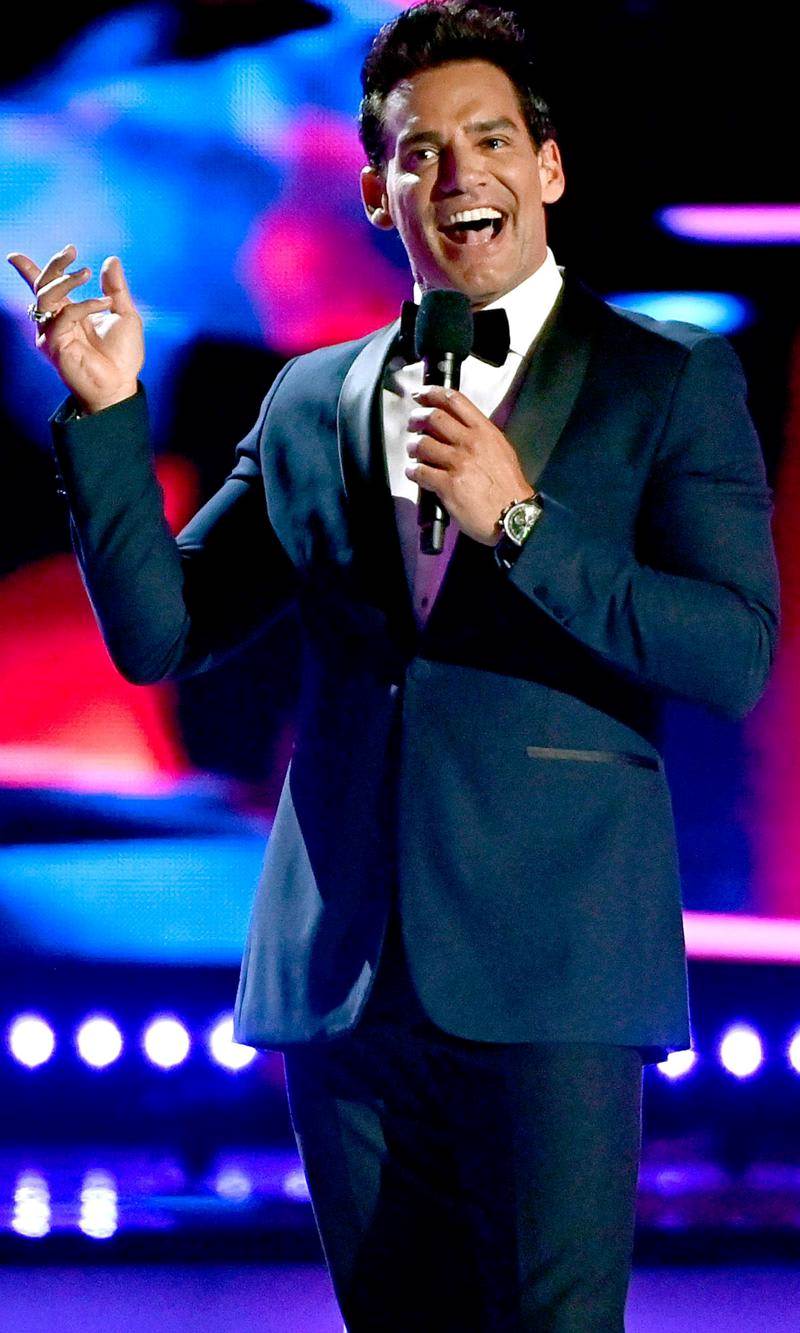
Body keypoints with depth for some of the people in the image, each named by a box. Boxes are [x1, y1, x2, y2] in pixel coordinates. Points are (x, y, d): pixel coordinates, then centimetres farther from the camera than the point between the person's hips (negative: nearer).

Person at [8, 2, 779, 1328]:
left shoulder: (670, 382, 4)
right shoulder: (311, 402, 15)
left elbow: (738, 658, -6)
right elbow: (157, 632, 12)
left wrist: (517, 521, -14)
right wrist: (107, 413, 1)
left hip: (547, 976, -4)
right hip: (344, 976, 4)